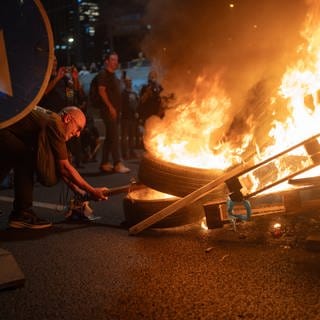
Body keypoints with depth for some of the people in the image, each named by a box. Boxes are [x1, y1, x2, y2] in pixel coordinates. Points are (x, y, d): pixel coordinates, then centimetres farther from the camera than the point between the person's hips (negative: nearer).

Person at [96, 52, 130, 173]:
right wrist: (110, 107, -20)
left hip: (114, 110, 9)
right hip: (108, 110, -9)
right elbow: (101, 91, -15)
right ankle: (117, 164, -14)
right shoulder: (103, 74, -5)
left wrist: (117, 109, 16)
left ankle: (104, 163, 13)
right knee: (114, 136, -13)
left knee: (110, 137, 9)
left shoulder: (113, 76, 22)